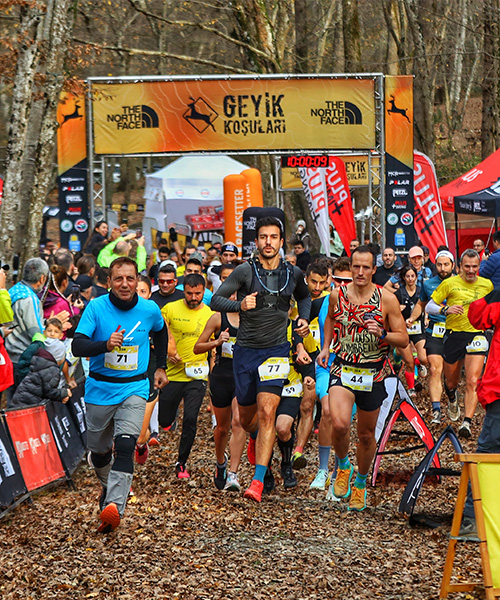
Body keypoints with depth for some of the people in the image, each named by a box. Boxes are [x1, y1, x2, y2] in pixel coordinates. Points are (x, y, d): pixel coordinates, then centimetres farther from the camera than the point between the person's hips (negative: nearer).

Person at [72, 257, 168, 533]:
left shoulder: (150, 310, -3)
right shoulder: (96, 307, -9)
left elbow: (160, 332, 22)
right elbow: (78, 346, -19)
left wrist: (160, 367, 24)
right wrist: (106, 344, -36)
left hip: (134, 388, -1)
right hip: (100, 388, 1)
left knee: (125, 445, -23)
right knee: (99, 450, 15)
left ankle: (114, 505, -35)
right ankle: (109, 486, 47)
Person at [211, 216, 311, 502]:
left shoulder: (294, 274, 3)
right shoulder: (246, 271, -5)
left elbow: (304, 296, 26)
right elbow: (215, 300, -7)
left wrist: (304, 319, 8)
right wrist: (240, 305, -25)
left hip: (276, 350, -1)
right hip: (246, 350, 1)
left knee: (267, 412, -16)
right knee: (247, 418, 12)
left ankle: (258, 481, -18)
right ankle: (261, 439, 51)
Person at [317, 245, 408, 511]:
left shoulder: (387, 299, -7)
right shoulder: (338, 295, 0)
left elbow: (403, 339, -4)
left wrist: (382, 334, -22)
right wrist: (325, 347, 12)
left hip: (373, 374, 0)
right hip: (342, 369, 0)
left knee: (366, 435, 11)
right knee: (339, 424, -22)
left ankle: (361, 482, 36)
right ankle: (342, 466, 8)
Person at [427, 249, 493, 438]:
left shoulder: (487, 285, 5)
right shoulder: (450, 284, -2)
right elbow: (429, 306, -1)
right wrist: (446, 309, -20)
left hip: (476, 335, 0)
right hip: (454, 335, 0)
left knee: (472, 382, -17)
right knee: (451, 382, 14)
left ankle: (467, 423, -19)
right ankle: (452, 400, 50)